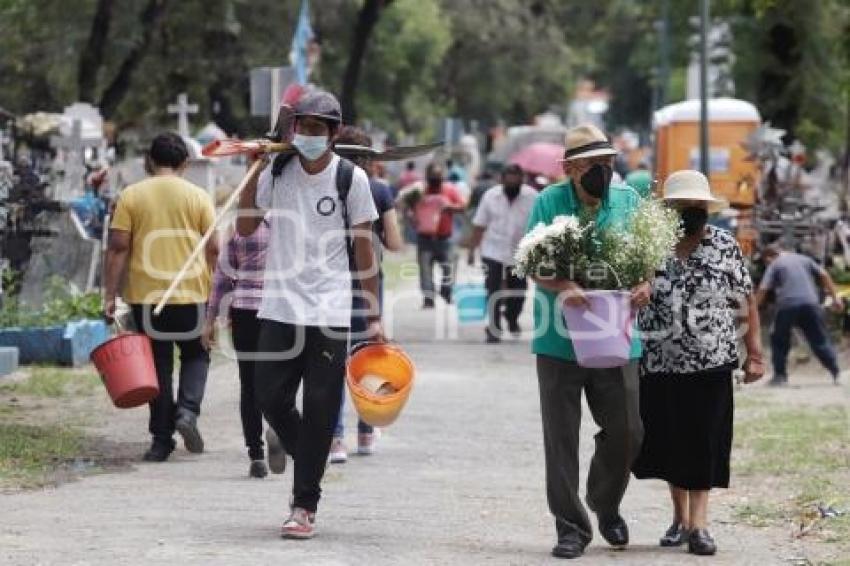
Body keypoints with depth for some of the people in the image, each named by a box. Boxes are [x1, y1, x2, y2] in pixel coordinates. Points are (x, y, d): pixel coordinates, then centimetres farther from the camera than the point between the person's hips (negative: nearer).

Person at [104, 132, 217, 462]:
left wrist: (110, 295, 0)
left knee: (158, 363, 9)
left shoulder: (131, 196, 1)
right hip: (192, 293, 0)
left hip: (147, 297, 0)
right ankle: (188, 410, -6)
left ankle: (161, 438, 8)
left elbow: (118, 248, -3)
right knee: (195, 355, 18)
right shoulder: (198, 197, 1)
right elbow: (213, 249, 0)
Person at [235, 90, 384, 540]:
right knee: (270, 396, 1)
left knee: (320, 409, -2)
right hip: (279, 306, 3)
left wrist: (373, 317, 0)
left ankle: (304, 506, 5)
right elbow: (245, 227, 5)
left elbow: (364, 249, 1)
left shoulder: (350, 178, -1)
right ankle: (291, 440, 34)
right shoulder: (277, 171, 6)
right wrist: (254, 172, -4)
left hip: (329, 312, -2)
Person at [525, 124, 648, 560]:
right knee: (561, 437, 2)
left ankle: (606, 504, 32)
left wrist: (644, 284, -14)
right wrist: (561, 288, -26)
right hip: (560, 339, -2)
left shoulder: (627, 200, 6)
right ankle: (571, 527, 12)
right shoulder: (549, 202, -3)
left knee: (625, 430, 4)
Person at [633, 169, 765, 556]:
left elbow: (746, 303, 2)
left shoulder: (725, 246, 0)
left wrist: (754, 354, -2)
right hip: (658, 365, 1)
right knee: (666, 442, 8)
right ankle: (680, 516, 24)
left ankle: (698, 524, 0)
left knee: (704, 445, -3)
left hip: (711, 364, -1)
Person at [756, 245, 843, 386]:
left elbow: (763, 290, -1)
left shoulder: (774, 265, 10)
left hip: (787, 306, -3)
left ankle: (780, 376, 11)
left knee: (779, 342, 14)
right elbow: (824, 275, 12)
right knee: (821, 341, 7)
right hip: (810, 303, 3)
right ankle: (836, 372, -1)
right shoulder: (804, 259, 20)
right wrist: (835, 297, 12)